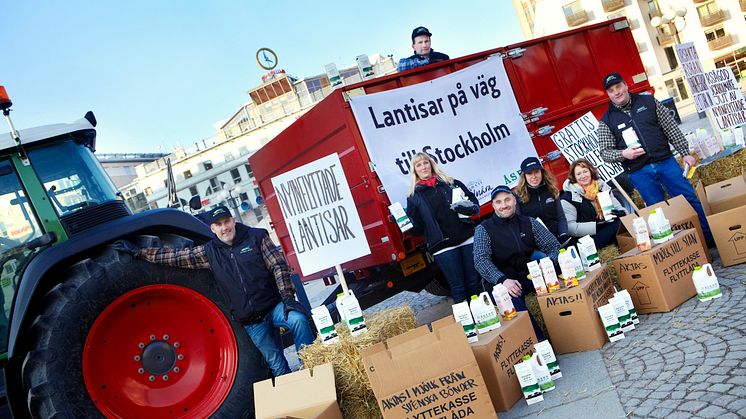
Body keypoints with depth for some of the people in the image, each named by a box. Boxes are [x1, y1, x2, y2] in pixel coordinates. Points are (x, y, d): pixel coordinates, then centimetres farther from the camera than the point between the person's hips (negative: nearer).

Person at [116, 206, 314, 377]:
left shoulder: (256, 237, -1)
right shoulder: (209, 252, 6)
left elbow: (279, 266, -6)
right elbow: (174, 257, 11)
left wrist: (288, 297, -17)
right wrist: (138, 252, 10)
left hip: (274, 306, -2)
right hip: (251, 322, 3)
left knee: (298, 319, -31)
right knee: (276, 364, 2)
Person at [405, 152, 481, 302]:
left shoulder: (451, 183, 13)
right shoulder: (414, 197, 8)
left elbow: (473, 201, 14)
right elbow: (418, 228, 5)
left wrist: (469, 207, -9)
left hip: (467, 239, 2)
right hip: (443, 247, -2)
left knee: (476, 283, 5)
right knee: (458, 288, 2)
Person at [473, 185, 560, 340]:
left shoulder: (529, 222, 12)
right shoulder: (483, 230, 2)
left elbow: (554, 245, 8)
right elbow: (481, 260, -12)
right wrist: (502, 280, -30)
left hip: (532, 275, 3)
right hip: (503, 282, -3)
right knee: (512, 298, -37)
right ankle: (540, 341, -32)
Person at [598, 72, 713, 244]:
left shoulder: (648, 101, 5)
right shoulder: (606, 121, 1)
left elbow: (671, 128, 7)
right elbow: (605, 152, 0)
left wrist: (685, 153, 3)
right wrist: (623, 154, -19)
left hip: (666, 161, 1)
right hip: (639, 173, -1)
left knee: (689, 199, 3)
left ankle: (711, 239, 15)